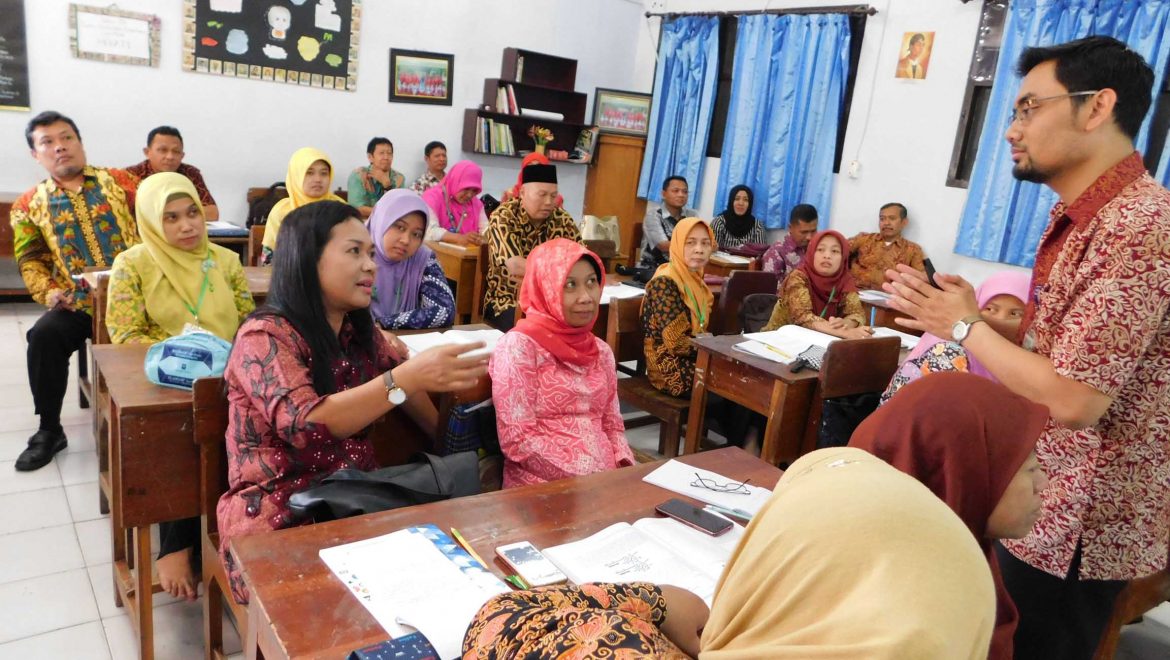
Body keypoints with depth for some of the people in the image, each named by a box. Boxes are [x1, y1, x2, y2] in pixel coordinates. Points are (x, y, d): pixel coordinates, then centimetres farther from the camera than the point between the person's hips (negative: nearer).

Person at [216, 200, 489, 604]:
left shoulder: (359, 331, 6)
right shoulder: (265, 336, -12)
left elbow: (396, 372, 24)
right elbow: (304, 425, -27)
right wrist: (408, 378, -35)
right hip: (280, 518, -6)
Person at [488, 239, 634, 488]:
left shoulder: (601, 351, 10)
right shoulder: (519, 346, -8)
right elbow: (517, 440, -13)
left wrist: (625, 471, -4)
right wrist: (586, 478, -16)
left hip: (606, 480, 6)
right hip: (542, 484, -6)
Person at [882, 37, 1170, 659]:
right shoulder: (1080, 217, 9)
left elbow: (1072, 399, -28)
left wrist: (964, 324, -16)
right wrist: (965, 315, -3)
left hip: (1079, 525, -9)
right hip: (1041, 502, 9)